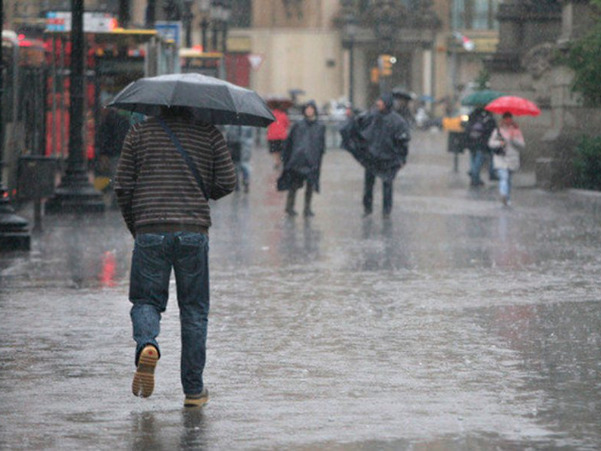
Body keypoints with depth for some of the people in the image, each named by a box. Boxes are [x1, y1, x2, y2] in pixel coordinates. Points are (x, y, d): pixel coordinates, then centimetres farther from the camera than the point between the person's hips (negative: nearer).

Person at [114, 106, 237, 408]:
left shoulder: (140, 132, 7)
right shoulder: (209, 134, 6)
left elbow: (123, 187, 5)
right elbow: (227, 182, 3)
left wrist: (133, 226, 18)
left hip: (150, 232, 0)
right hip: (194, 232, 0)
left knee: (146, 301, 10)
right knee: (194, 309, 9)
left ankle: (147, 344, -23)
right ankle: (193, 389, 9)